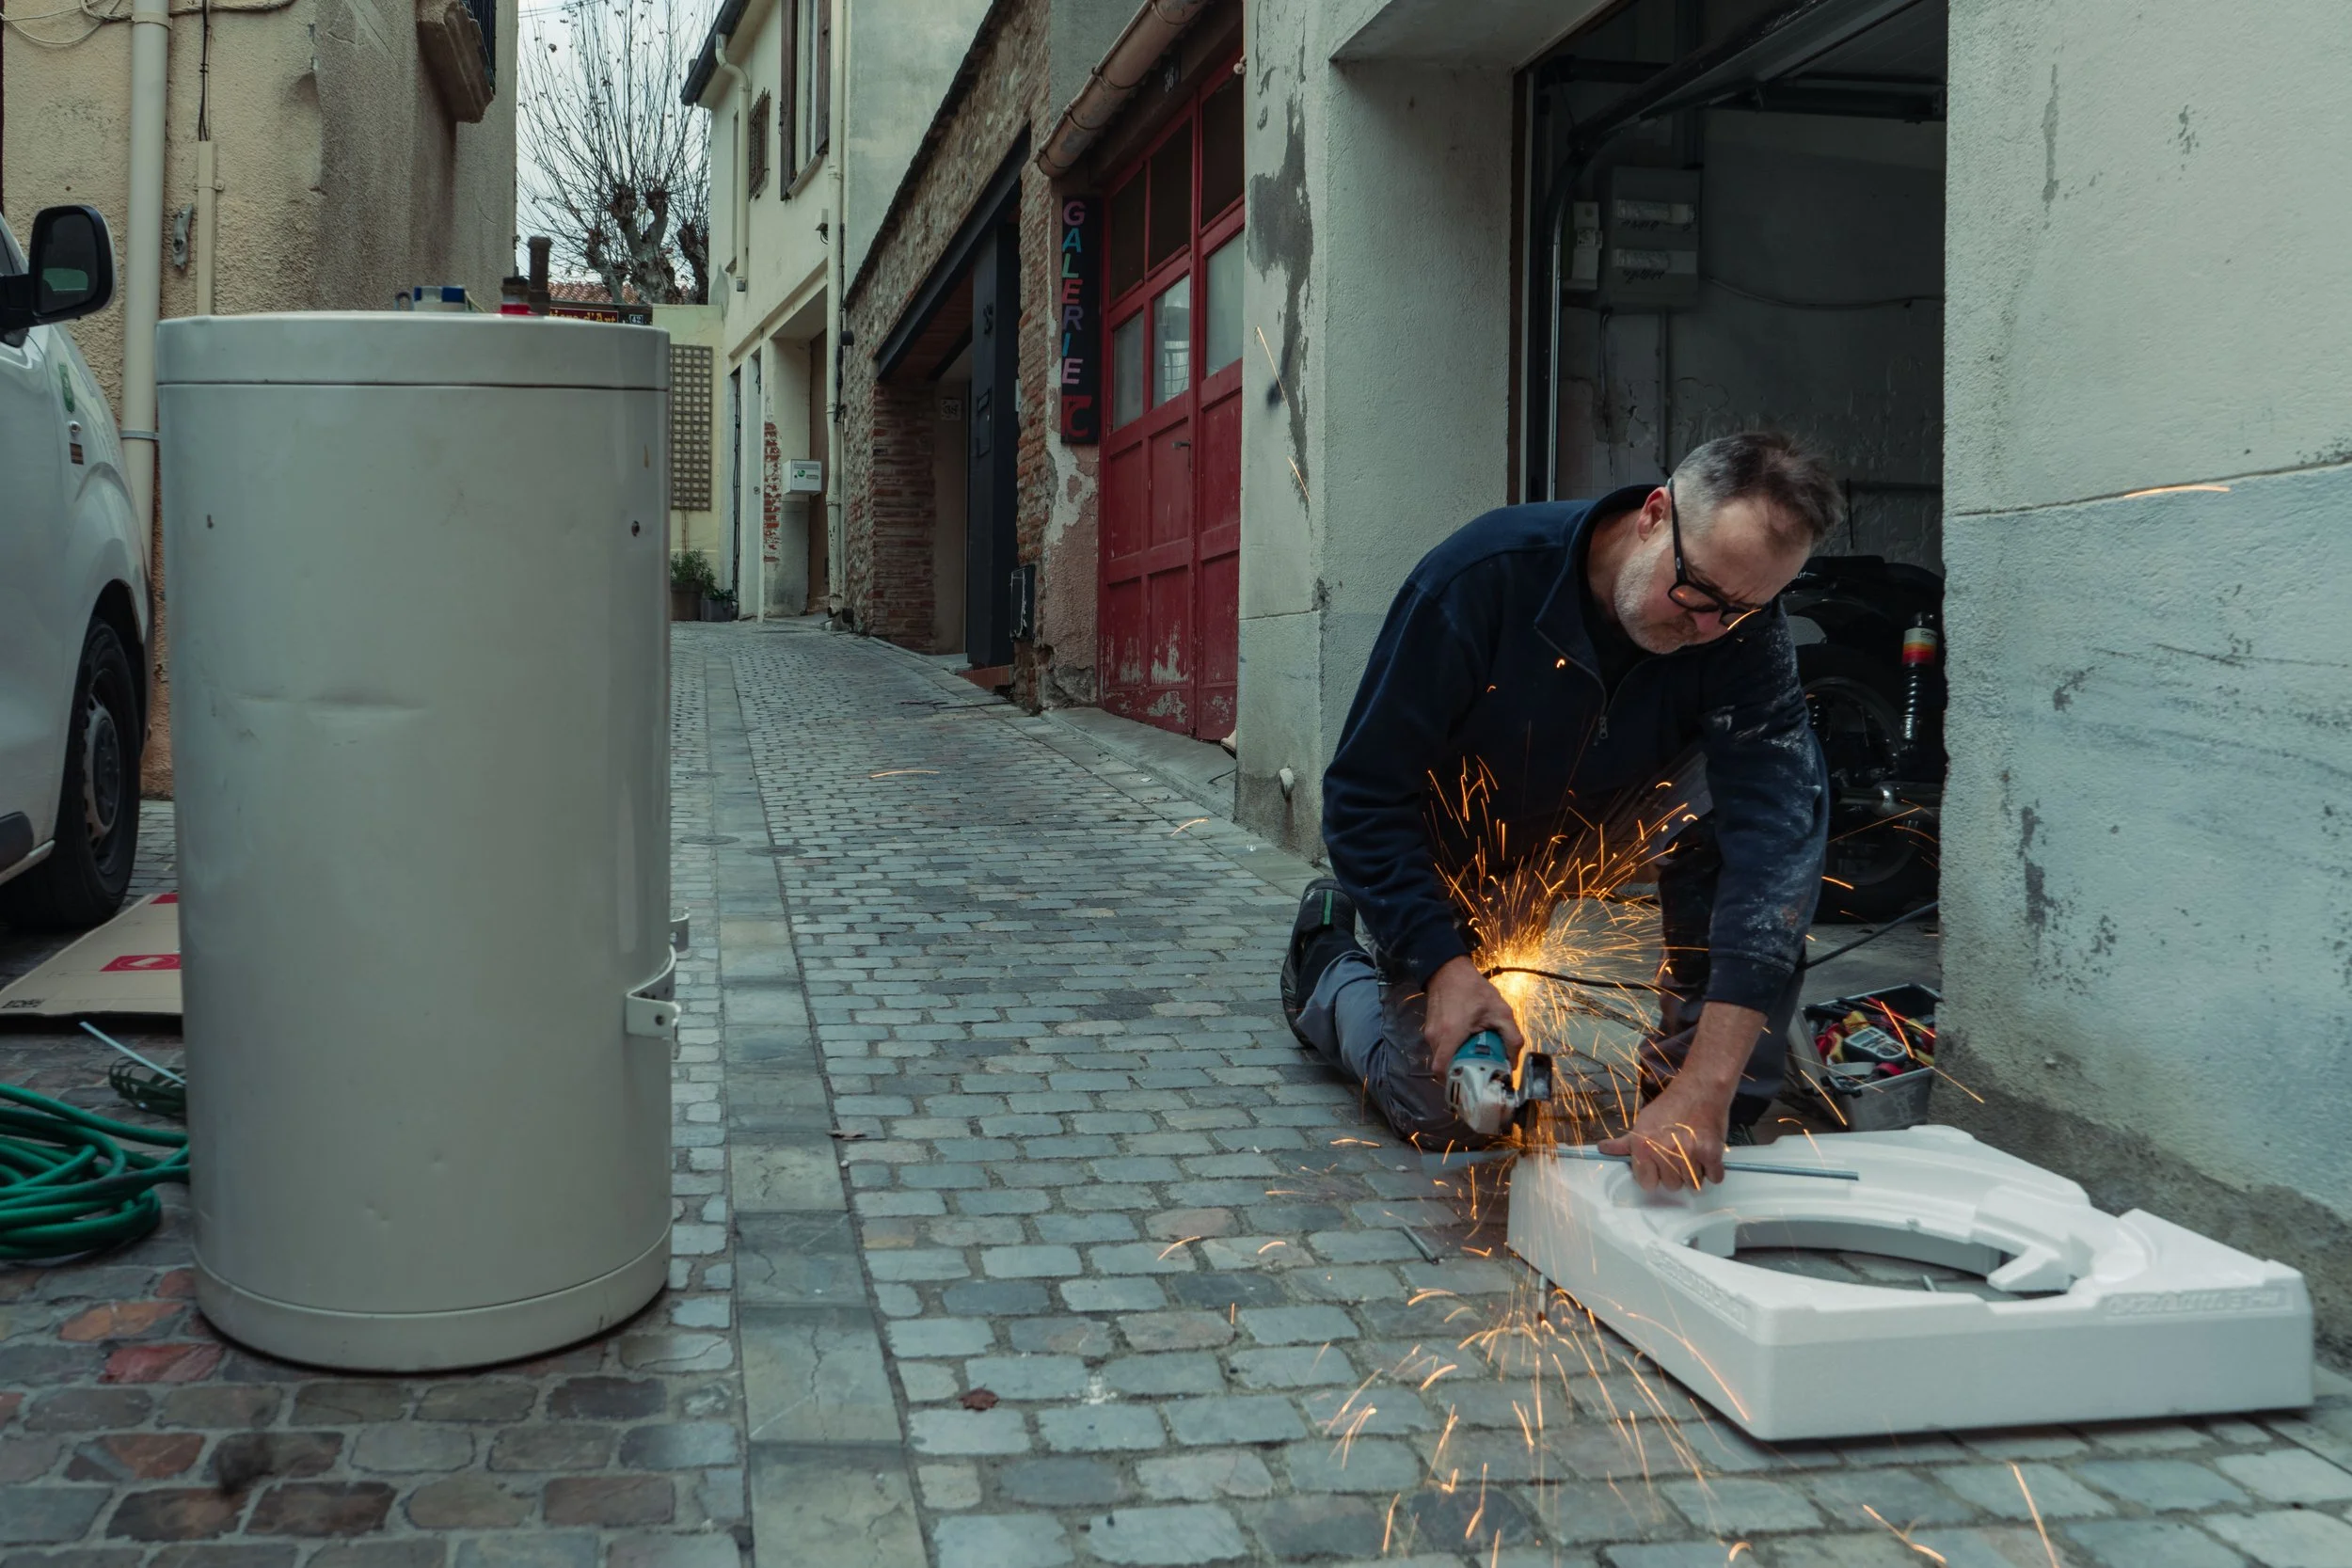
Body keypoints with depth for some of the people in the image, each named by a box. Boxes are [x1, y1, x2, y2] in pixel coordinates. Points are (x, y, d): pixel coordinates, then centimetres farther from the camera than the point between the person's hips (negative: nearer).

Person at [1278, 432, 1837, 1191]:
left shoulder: (1747, 632, -27)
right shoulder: (1483, 577, -33)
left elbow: (1775, 827, -37)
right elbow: (1364, 795, -27)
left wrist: (1709, 1086, -46)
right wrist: (1443, 964, -38)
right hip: (1447, 852, -3)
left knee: (1785, 799, -24)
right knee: (1445, 1116, -9)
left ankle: (1710, 1118, -11)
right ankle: (1329, 963, 23)